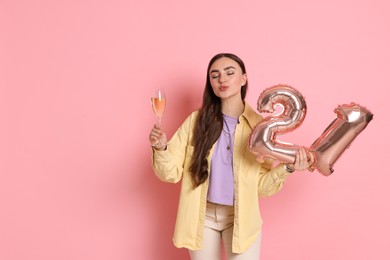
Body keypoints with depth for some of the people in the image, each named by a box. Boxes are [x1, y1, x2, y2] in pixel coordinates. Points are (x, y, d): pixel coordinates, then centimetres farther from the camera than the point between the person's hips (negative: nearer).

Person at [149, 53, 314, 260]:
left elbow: (262, 186, -6)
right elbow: (171, 173, -8)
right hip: (202, 216, 1)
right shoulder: (196, 120, -8)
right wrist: (161, 148, -26)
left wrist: (287, 168, -22)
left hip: (241, 218, -1)